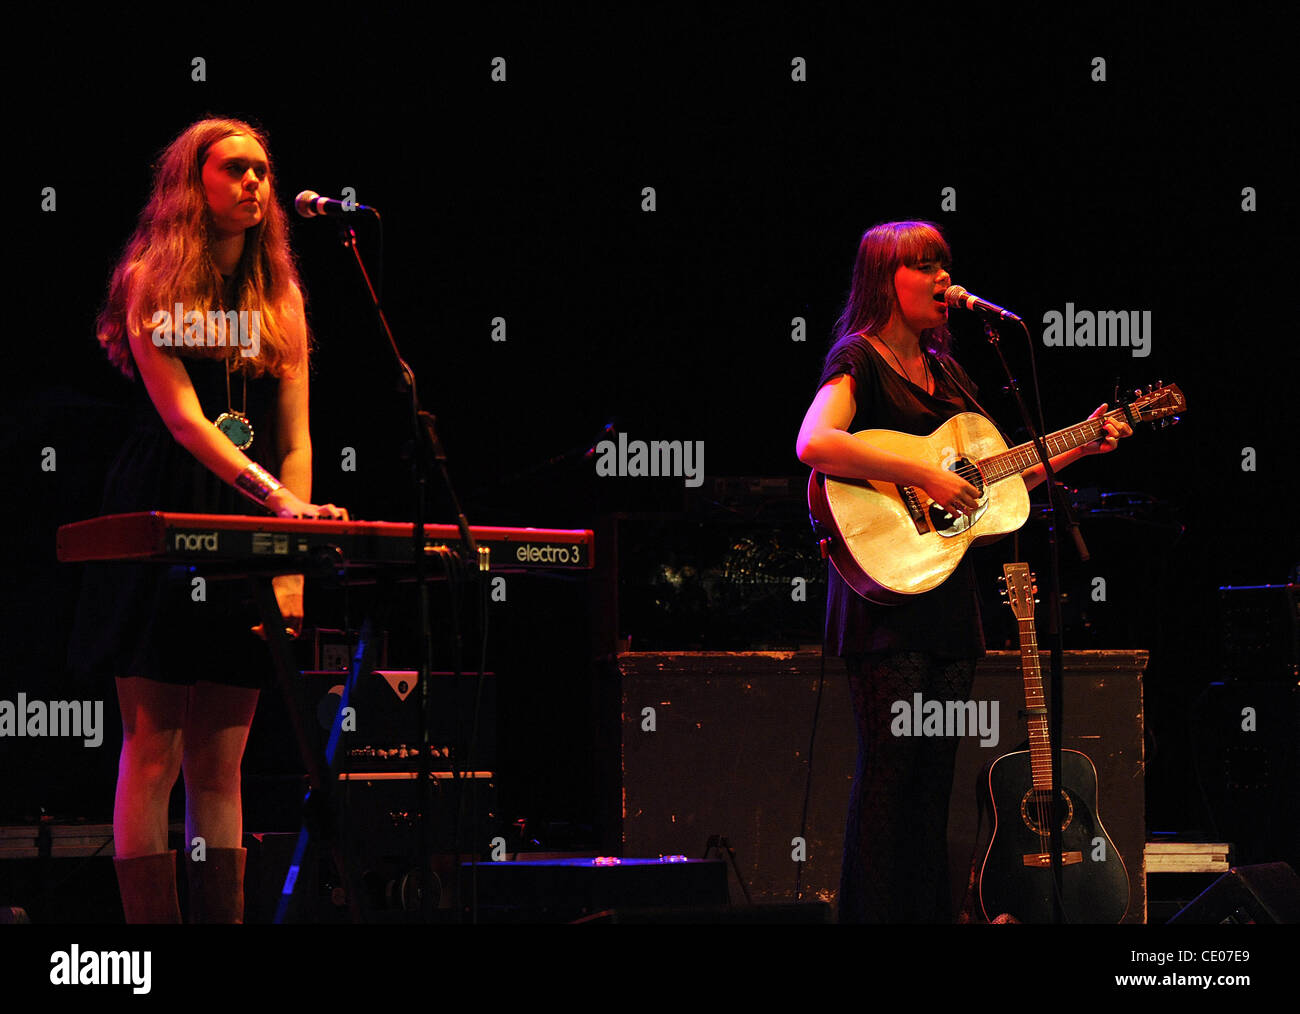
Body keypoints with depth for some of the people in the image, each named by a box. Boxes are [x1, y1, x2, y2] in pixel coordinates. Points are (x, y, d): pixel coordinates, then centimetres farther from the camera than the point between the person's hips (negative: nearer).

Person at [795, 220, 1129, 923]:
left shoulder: (944, 370, 18)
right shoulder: (859, 359, -6)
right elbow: (814, 445, -25)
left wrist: (1079, 448, 14)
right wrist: (924, 477, -25)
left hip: (949, 595, 8)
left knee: (934, 773, 8)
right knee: (889, 770, -10)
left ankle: (929, 913, 12)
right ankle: (873, 916, -7)